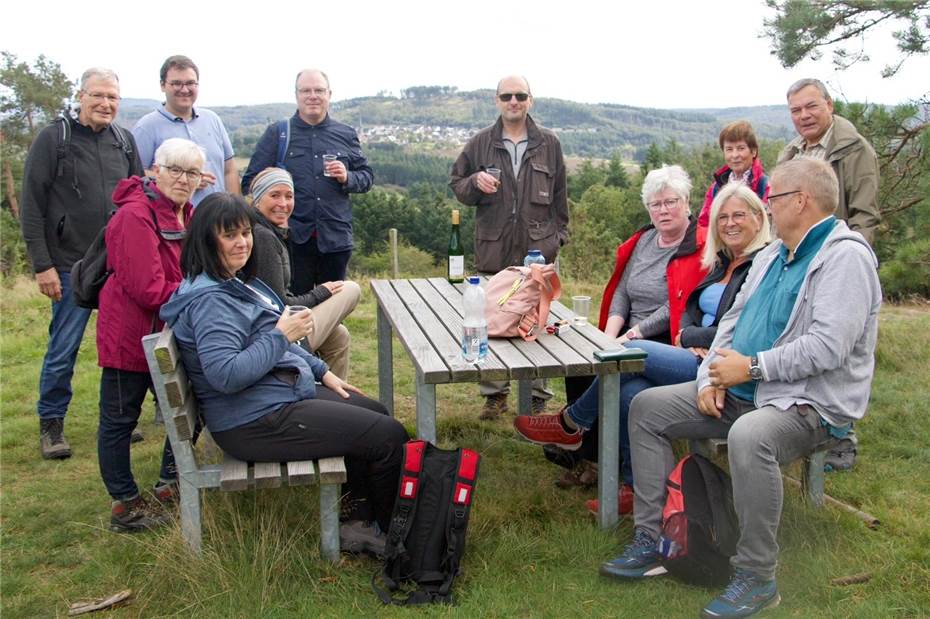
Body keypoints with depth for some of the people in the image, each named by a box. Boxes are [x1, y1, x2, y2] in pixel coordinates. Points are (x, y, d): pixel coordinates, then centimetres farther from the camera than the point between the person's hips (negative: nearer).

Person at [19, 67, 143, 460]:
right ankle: (51, 424, 20)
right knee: (63, 350, 2)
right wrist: (42, 265, -9)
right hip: (72, 266, -4)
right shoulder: (53, 139, -4)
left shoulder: (125, 141, 8)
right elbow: (31, 206, -5)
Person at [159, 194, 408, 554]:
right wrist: (281, 335, -25)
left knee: (375, 414, 20)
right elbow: (225, 375, -32)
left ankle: (359, 523, 22)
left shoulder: (237, 282, 12)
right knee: (389, 436, -11)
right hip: (255, 422, -11)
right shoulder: (209, 300, -21)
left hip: (281, 394, 11)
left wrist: (322, 372, 18)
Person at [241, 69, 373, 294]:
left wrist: (347, 178, -9)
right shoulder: (277, 134, 5)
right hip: (292, 238, -2)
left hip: (336, 238, 2)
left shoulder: (346, 135, 10)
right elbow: (251, 182, 5)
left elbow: (367, 176, 14)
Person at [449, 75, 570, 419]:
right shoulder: (480, 144, 8)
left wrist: (559, 236, 7)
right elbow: (456, 185, 12)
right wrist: (475, 182, -9)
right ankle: (495, 394, 18)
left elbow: (559, 194, 12)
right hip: (494, 250, 1)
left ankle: (537, 397, 14)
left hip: (539, 249, 0)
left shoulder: (549, 144, 9)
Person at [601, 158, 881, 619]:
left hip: (812, 404, -9)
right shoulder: (772, 255, 15)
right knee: (647, 407, 2)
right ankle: (650, 541, 3)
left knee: (748, 436, -41)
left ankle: (756, 577, -20)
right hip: (742, 392, 9)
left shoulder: (845, 256, -14)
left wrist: (750, 367, -19)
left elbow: (828, 346, -25)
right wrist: (712, 376, -1)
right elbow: (733, 319, 16)